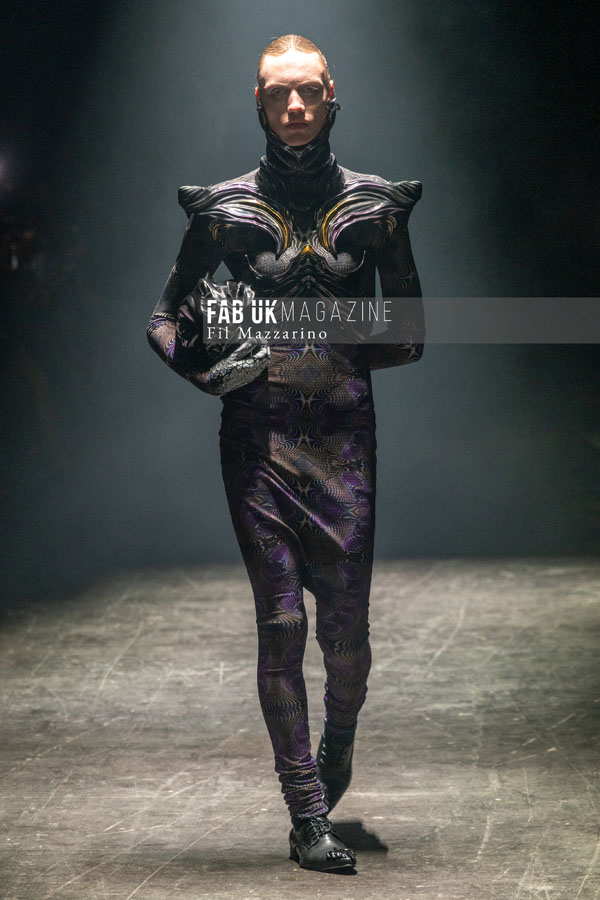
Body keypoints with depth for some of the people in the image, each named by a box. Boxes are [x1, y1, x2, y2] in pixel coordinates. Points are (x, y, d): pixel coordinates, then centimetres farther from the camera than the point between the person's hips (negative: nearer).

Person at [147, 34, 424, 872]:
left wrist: (316, 361, -2)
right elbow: (166, 317, 12)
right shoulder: (225, 210, 5)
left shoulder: (375, 207, 6)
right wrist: (213, 371, -4)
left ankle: (338, 742, 32)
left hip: (343, 437, 0)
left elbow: (410, 335, 7)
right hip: (257, 439, 0)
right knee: (281, 627, -1)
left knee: (346, 627, -1)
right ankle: (309, 818, 4)